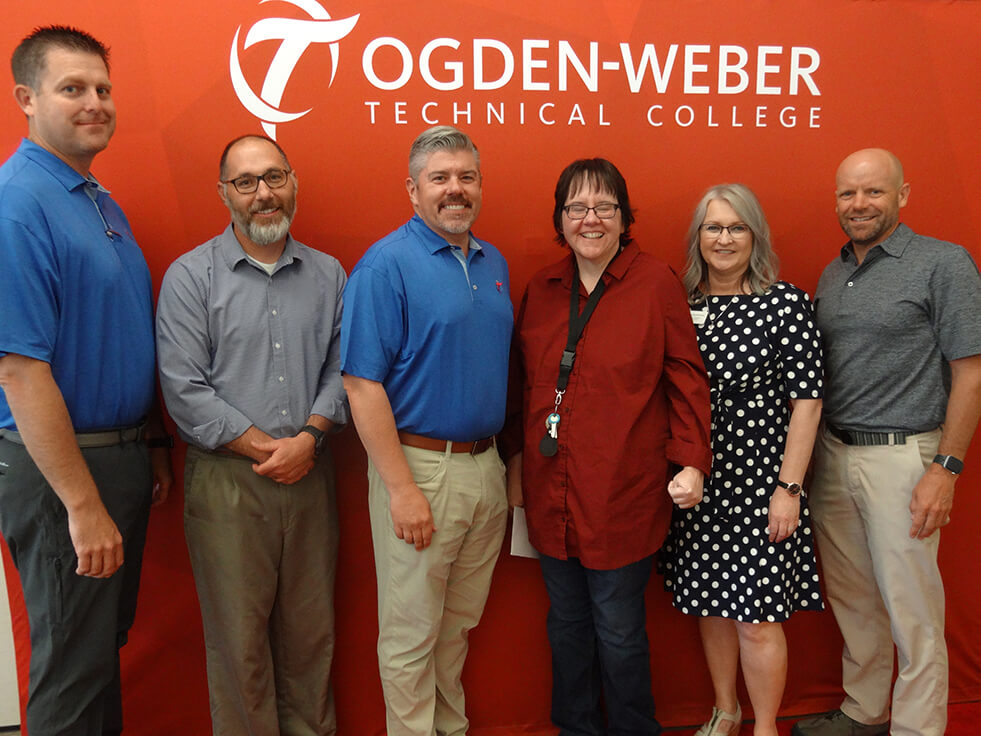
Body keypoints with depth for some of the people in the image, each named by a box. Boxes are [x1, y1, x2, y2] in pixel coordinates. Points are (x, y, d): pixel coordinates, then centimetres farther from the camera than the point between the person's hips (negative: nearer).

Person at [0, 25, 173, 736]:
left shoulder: (104, 203, 11)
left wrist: (153, 447, 16)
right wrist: (83, 505, -21)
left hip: (122, 456, 8)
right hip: (59, 466, -8)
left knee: (108, 644, 21)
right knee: (74, 666, 6)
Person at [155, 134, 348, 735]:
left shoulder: (328, 274, 9)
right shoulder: (191, 275, -2)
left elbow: (341, 368, 7)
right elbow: (183, 388, -9)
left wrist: (309, 436, -10)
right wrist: (268, 448, -12)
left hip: (311, 476, 3)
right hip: (227, 480, -3)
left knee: (311, 628, 12)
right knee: (239, 635, 5)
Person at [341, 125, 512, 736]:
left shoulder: (494, 263, 10)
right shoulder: (387, 264, -12)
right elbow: (363, 385, -16)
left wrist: (508, 460, 12)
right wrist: (402, 489, -19)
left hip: (486, 467, 7)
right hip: (420, 467, -7)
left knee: (460, 622, 21)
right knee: (412, 633, 8)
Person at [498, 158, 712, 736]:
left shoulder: (656, 282, -4)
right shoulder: (542, 288, 9)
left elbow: (686, 378, -4)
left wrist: (691, 462, -8)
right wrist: (516, 456, 14)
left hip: (624, 493, -4)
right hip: (551, 492, 5)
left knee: (619, 632, 6)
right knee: (567, 624, 17)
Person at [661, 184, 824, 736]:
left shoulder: (787, 305, -7)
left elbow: (807, 401, -8)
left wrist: (789, 488, -11)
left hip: (759, 483, -4)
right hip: (696, 482, 4)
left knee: (757, 618, 1)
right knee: (711, 605, 15)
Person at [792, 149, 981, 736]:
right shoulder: (833, 274, 13)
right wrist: (804, 457, 9)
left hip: (901, 457, -6)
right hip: (831, 454, 6)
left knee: (910, 609, 3)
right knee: (852, 599, 16)